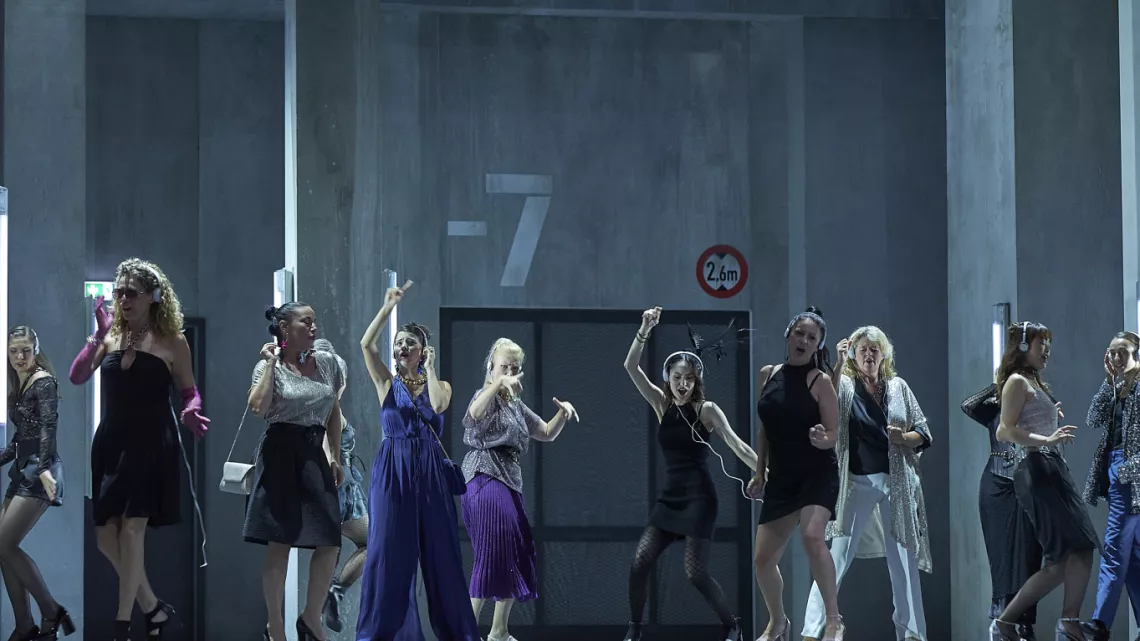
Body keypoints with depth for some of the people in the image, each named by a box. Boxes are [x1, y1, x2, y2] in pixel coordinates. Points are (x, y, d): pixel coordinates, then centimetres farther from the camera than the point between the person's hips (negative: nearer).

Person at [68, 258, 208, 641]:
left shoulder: (171, 343, -1)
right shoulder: (111, 337, 8)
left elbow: (190, 392, 5)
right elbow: (76, 377, -1)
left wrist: (191, 413, -17)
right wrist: (98, 336, -11)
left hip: (151, 444, -5)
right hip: (111, 442, 5)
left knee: (131, 528, -12)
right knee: (105, 534, 2)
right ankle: (152, 606, 19)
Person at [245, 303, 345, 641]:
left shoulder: (327, 364, 11)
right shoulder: (269, 366, -3)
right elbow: (258, 406, -20)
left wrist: (335, 458, 12)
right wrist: (270, 363, -14)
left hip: (315, 456, 5)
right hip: (281, 455, -5)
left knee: (330, 543, -2)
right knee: (280, 544, -3)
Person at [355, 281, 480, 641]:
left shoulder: (439, 385, 9)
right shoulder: (387, 383, 8)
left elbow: (438, 405, -15)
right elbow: (366, 344, -7)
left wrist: (429, 368, -5)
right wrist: (389, 307, -8)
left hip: (430, 470, 1)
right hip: (393, 469, -1)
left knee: (440, 549, 3)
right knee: (388, 548, -4)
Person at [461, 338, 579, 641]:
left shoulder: (517, 406, 19)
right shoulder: (487, 397, -7)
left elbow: (547, 434, 26)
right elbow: (474, 413, -32)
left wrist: (563, 413, 6)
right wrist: (498, 383, -44)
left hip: (508, 483, 10)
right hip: (486, 480, -10)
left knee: (516, 557, 13)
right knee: (493, 555, -19)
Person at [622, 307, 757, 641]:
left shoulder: (707, 410, -6)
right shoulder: (662, 404, 6)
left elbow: (737, 445, -13)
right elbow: (631, 367, -1)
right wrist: (645, 330, -13)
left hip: (699, 497, -5)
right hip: (669, 496, 5)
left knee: (695, 574, -10)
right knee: (639, 564, -7)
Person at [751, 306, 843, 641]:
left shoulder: (820, 381, -8)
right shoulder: (768, 374, 6)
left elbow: (833, 434, -8)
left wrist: (822, 439, -30)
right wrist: (760, 472, 12)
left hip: (818, 474, -5)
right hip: (781, 478, 6)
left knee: (812, 537, -30)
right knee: (763, 558, 5)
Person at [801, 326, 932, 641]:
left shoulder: (898, 387, 8)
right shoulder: (845, 385, 0)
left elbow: (923, 433, 10)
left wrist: (903, 438, -10)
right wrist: (837, 364, -29)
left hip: (897, 482, 3)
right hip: (857, 482, -3)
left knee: (903, 559, 8)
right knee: (836, 558, -7)